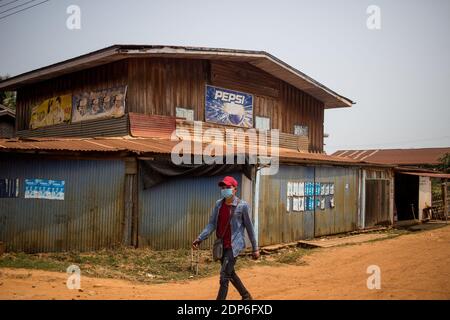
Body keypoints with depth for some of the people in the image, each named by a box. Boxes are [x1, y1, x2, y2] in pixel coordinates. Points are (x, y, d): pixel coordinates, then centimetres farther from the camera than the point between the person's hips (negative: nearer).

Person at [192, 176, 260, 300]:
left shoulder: (242, 205, -10)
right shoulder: (218, 204, 4)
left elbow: (249, 227, -5)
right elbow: (212, 224, 3)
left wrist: (255, 248, -2)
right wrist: (200, 238, -9)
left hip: (234, 245, -7)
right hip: (221, 245, 7)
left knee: (224, 276, -11)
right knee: (230, 273, 20)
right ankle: (246, 296, 40)